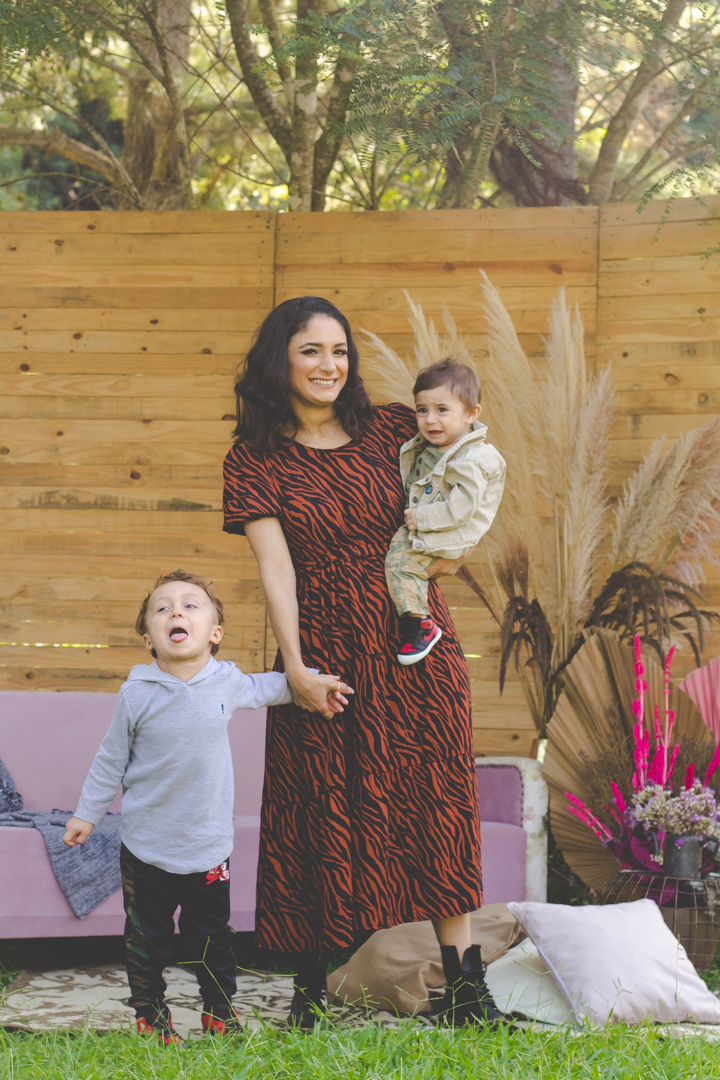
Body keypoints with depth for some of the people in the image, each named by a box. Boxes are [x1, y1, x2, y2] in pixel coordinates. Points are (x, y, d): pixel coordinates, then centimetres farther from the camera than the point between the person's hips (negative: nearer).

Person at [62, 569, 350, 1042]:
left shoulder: (227, 681, -6)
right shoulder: (137, 694, -12)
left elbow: (261, 688, 20)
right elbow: (112, 759, 1)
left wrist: (310, 682, 16)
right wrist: (87, 813, 5)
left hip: (209, 845, 1)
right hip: (148, 843, -1)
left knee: (212, 935, 13)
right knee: (147, 935, 10)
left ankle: (220, 1007, 31)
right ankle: (150, 1010, 28)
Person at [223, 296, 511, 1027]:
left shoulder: (393, 431, 6)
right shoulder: (255, 460, 0)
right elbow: (274, 564, -9)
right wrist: (294, 666, -18)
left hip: (417, 645, 2)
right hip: (324, 652, -2)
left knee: (436, 803, 1)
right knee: (322, 814, 2)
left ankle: (463, 978, 7)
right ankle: (311, 987, 11)